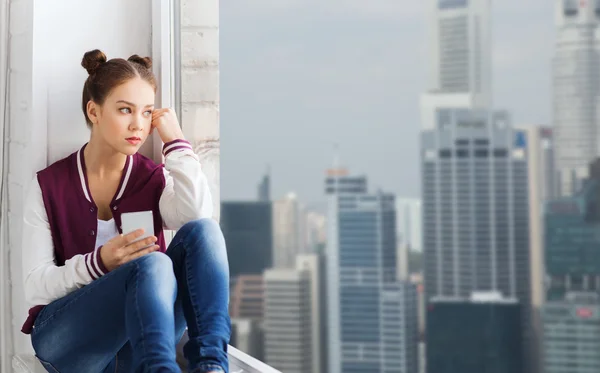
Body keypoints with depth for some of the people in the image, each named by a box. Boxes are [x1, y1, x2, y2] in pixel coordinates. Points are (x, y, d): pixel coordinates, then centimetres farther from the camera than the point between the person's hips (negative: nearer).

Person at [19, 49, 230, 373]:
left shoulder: (154, 179, 6)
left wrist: (175, 141, -11)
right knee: (153, 263, -33)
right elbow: (35, 287, -5)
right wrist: (99, 262, -22)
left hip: (140, 336, 3)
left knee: (202, 232, -24)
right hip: (65, 336, -3)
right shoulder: (49, 185, 1)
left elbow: (199, 217, -18)